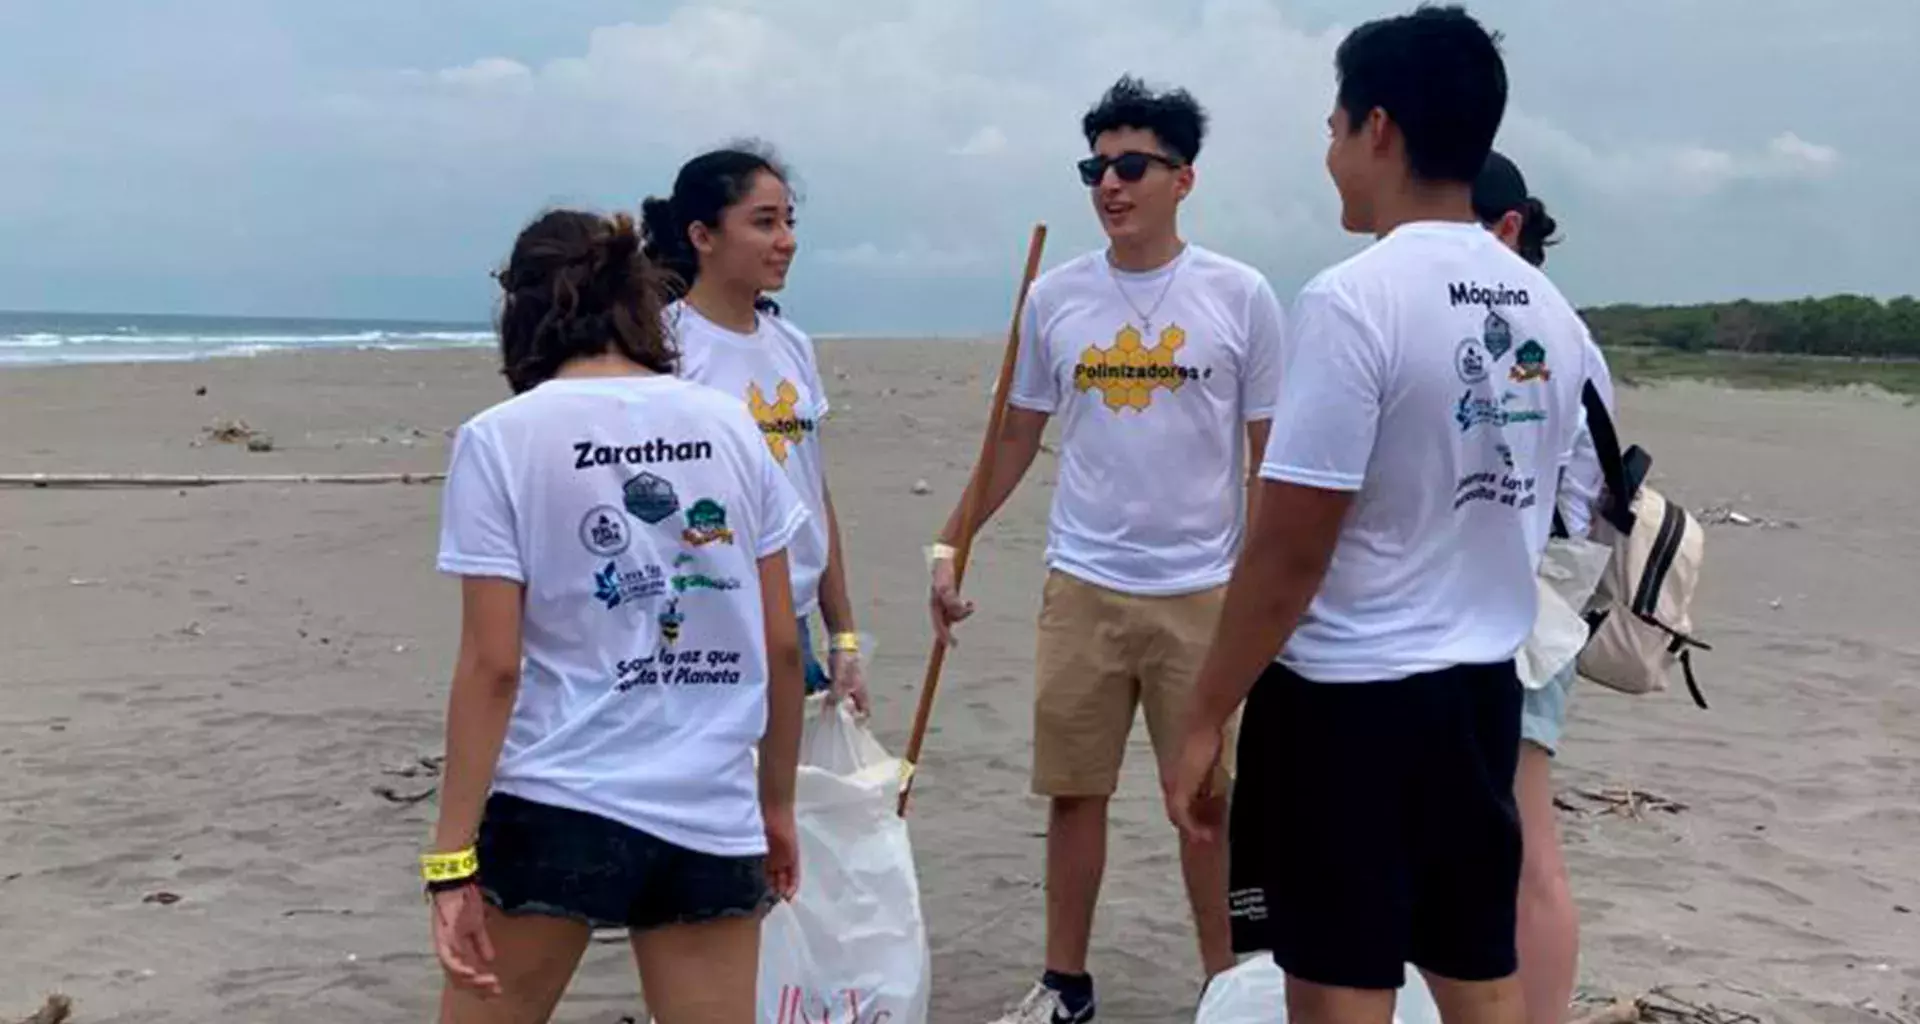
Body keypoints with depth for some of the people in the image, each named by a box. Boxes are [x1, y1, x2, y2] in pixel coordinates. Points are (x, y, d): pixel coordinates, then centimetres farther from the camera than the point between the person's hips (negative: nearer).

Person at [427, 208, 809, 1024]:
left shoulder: (501, 439, -5)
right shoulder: (731, 426, 4)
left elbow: (492, 666, -10)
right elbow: (781, 647, 5)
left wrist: (452, 858, -6)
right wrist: (777, 802, 16)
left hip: (554, 808, -2)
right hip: (710, 816, 3)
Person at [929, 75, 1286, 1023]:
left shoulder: (1240, 297, -3)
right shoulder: (1053, 297, 3)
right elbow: (1016, 437, 11)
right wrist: (949, 544, 6)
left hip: (1204, 590, -2)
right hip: (1080, 586, 2)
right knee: (1074, 792, 10)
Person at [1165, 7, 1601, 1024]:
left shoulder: (1353, 299, -17)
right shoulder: (1548, 313, 6)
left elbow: (1288, 552, -18)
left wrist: (1205, 719, -10)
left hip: (1347, 698, -7)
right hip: (1483, 689, 7)